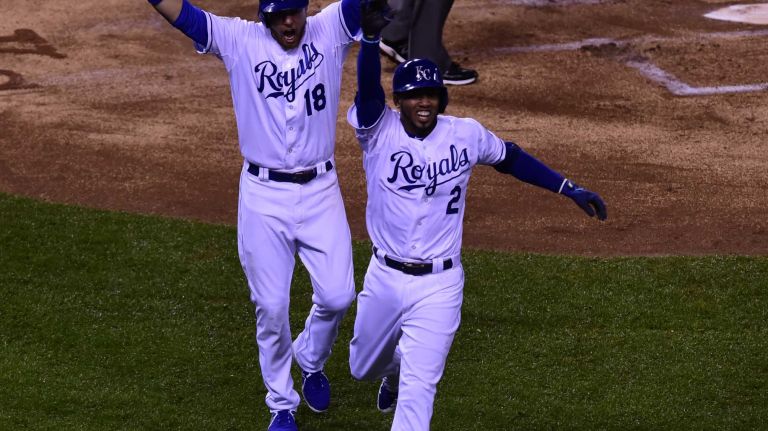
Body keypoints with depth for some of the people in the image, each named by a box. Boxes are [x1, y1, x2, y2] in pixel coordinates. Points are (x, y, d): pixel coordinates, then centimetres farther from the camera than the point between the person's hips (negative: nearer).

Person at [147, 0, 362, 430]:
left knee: (337, 296, 1)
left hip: (320, 190, 1)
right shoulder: (240, 41, -7)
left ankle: (311, 361, 33)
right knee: (271, 307, 4)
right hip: (263, 194, -1)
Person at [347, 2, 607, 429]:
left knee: (419, 388, -9)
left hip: (439, 285, -2)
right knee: (363, 368, 23)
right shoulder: (379, 130, -12)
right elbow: (367, 89, -31)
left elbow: (510, 158, 10)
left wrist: (570, 189, 5)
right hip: (385, 278, 2)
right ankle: (395, 369, 59)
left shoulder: (466, 134, -7)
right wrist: (371, 36, -50)